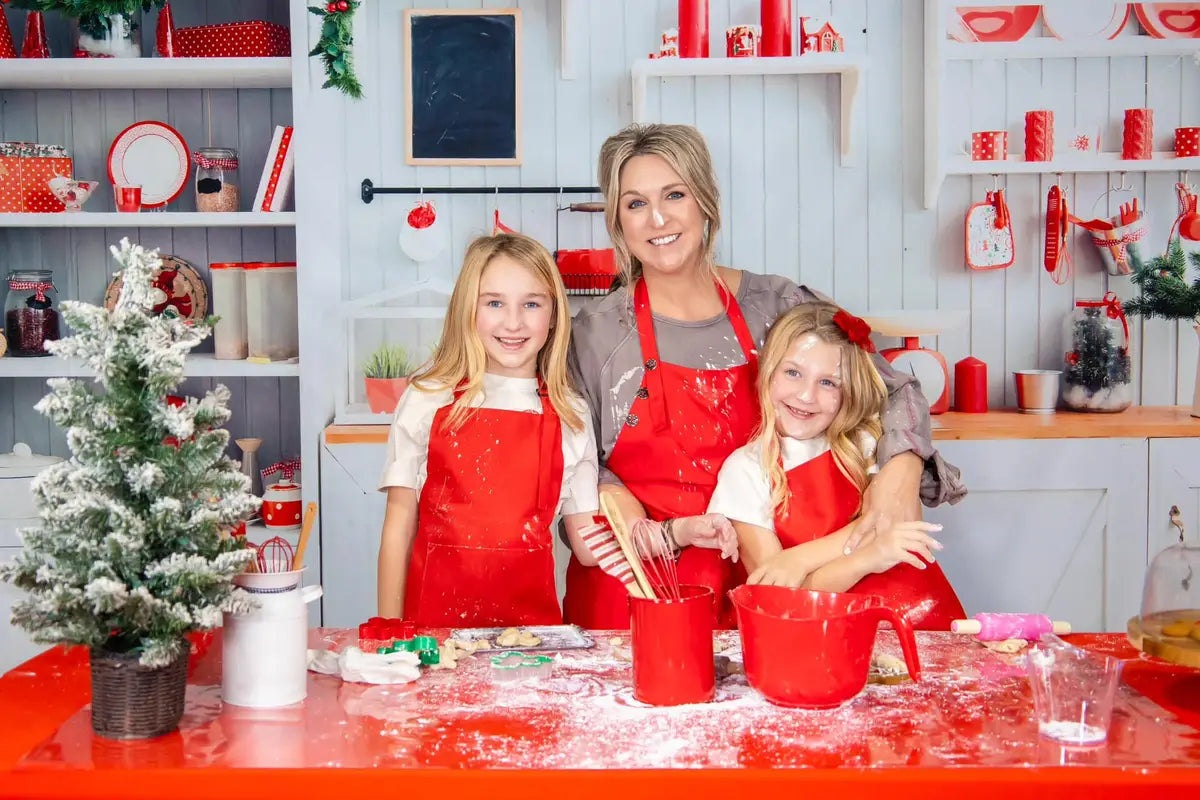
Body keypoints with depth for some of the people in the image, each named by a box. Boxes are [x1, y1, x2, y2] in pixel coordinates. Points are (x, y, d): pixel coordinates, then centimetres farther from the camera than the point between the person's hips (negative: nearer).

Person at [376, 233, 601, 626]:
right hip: (435, 611, -1)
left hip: (531, 614, 1)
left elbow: (588, 545, 5)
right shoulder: (427, 400, 0)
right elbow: (399, 525, 1)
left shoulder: (570, 415, 4)